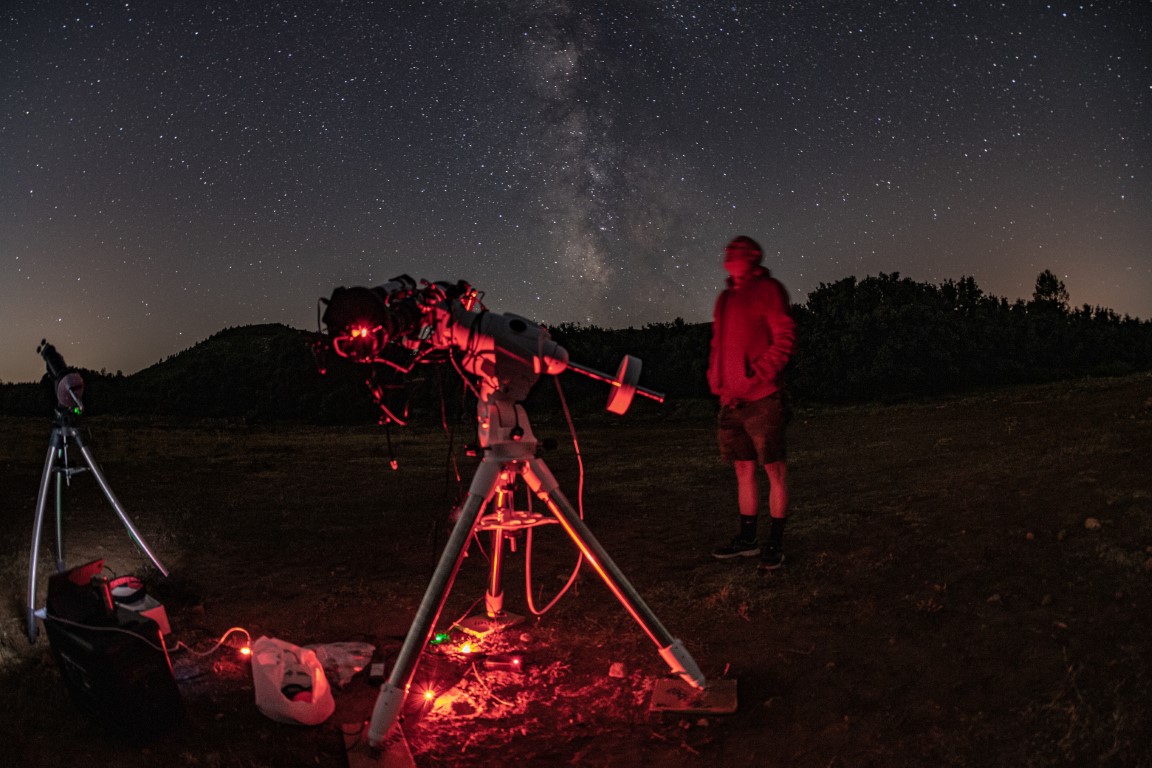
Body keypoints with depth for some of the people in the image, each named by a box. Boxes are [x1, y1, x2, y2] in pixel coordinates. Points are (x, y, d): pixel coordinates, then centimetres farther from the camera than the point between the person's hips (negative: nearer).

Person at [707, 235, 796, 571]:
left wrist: (758, 375, -16)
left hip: (762, 398, -7)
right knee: (744, 469, 13)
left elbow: (785, 339, -11)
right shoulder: (725, 298, 18)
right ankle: (747, 538, 23)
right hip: (731, 400, 8)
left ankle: (775, 543, 7)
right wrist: (718, 382, 12)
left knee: (775, 470, -1)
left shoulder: (768, 289, -3)